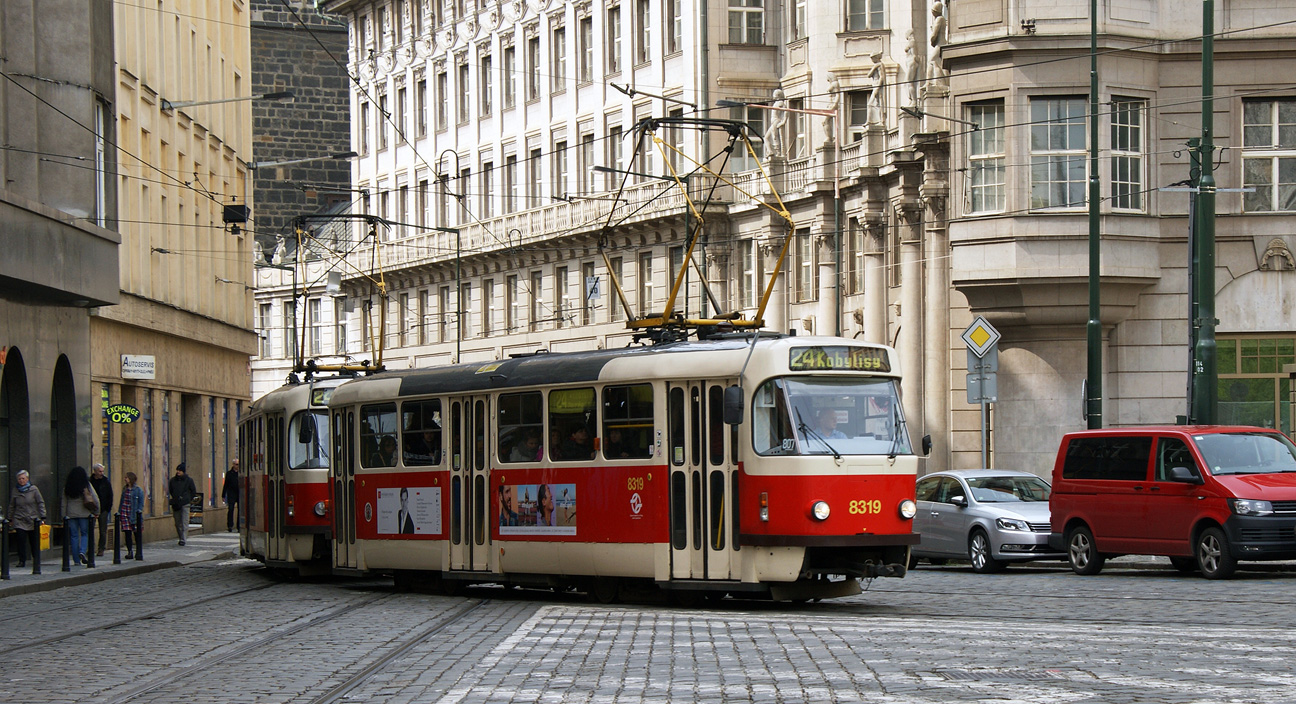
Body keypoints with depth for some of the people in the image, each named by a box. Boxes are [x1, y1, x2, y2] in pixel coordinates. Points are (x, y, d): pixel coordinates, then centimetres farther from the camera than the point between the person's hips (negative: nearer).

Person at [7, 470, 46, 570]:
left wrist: (42, 517, -2)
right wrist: (10, 519, 15)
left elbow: (41, 503, 2)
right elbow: (11, 506, 15)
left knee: (35, 542, 2)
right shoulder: (15, 491, 7)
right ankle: (22, 561, -2)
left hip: (33, 520, -1)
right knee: (21, 542, -8)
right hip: (20, 521, 1)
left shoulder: (34, 489, 0)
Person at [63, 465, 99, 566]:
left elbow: (64, 502, 3)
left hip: (71, 514, 2)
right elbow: (95, 498, -6)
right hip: (84, 513, -2)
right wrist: (96, 512, 4)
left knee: (74, 536, 6)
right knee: (84, 534, 11)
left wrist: (64, 516, 7)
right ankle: (82, 551, -14)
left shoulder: (67, 486, 2)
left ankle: (76, 560, 5)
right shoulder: (86, 485, -3)